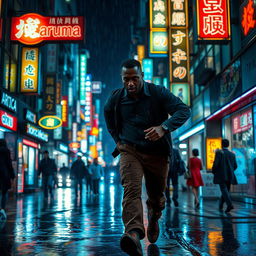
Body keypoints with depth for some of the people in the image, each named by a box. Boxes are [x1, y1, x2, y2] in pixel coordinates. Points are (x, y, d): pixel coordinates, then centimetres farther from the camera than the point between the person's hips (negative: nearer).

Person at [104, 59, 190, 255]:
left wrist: (164, 127, -37)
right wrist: (117, 138, 14)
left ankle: (154, 219, 48)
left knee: (156, 196, 14)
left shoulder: (158, 93, -12)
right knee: (131, 189, -25)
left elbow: (184, 110, -20)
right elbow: (107, 113, 20)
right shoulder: (117, 98, -3)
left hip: (157, 153, 0)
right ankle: (134, 234, -41)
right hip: (130, 151, 1)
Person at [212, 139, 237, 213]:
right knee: (225, 190, 14)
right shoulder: (232, 154, 10)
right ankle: (220, 206, 24)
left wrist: (213, 171, 3)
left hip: (221, 175, -5)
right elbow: (235, 166, 11)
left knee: (224, 190, -8)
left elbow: (215, 163, -13)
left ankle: (230, 205, -25)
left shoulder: (219, 152, -6)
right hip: (229, 176, 5)